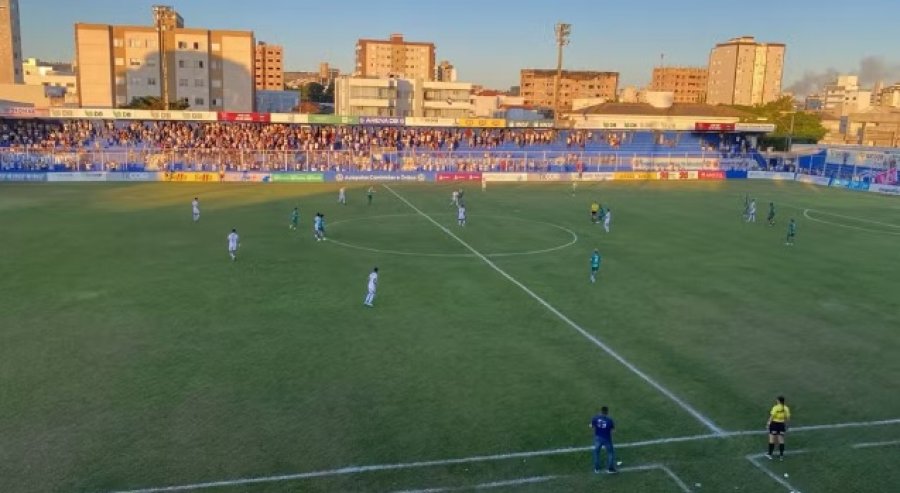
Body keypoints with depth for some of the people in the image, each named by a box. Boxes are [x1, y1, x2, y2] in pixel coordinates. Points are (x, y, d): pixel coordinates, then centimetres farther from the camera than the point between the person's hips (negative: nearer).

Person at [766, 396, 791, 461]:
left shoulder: (775, 408, -16)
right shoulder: (786, 408, -2)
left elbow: (772, 417, -16)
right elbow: (788, 418, 2)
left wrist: (768, 423, -5)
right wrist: (786, 425, 16)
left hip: (774, 424, -4)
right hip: (781, 425, 4)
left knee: (772, 440, 7)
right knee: (781, 441, 12)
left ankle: (770, 454, 14)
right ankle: (781, 455, 17)